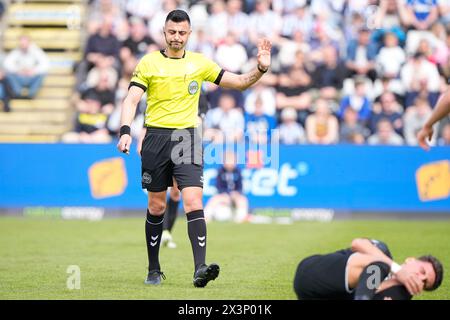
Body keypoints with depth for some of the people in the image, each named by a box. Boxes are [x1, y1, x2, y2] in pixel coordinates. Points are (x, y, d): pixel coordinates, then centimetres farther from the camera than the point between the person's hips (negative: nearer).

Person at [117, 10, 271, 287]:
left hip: (187, 138, 0)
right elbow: (132, 100, -6)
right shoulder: (149, 63, 1)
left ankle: (200, 269, -24)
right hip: (156, 137, 0)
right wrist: (125, 132, -22)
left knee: (193, 202, -16)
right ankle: (154, 269, 21)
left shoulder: (200, 63, 7)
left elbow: (240, 82, 12)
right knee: (157, 206, 7)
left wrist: (261, 69, -7)